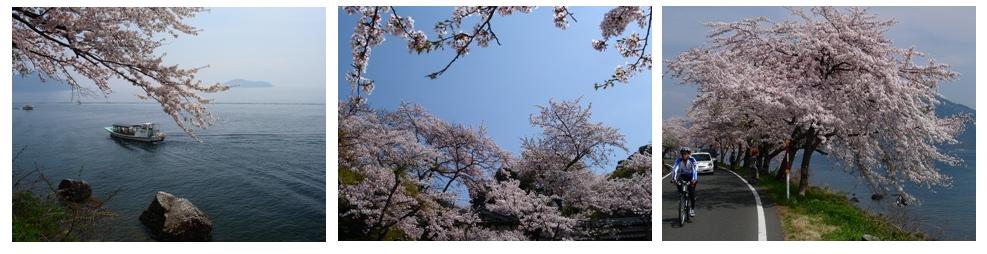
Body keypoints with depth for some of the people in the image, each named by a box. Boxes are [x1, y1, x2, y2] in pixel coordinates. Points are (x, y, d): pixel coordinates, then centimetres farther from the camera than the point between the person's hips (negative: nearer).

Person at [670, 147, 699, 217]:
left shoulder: (692, 160, -23)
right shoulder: (678, 160, -18)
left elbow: (695, 169, -34)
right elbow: (674, 169, -30)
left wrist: (694, 179, -49)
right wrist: (674, 179, -45)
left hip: (691, 177, -2)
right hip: (683, 176, 2)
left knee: (692, 192, -17)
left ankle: (692, 208, -2)